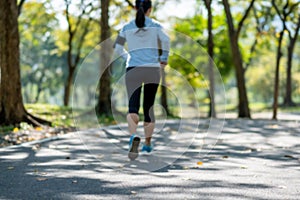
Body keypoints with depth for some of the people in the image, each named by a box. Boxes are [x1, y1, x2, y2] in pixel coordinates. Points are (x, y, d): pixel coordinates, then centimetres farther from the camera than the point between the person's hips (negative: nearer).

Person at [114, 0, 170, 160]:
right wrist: (164, 59, 1)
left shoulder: (127, 27, 10)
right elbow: (165, 40, -13)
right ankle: (148, 143, 22)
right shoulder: (155, 25, 4)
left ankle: (134, 137, -36)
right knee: (149, 106, 15)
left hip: (133, 70, 0)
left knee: (133, 108, -9)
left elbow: (117, 47, 13)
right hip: (152, 69, 0)